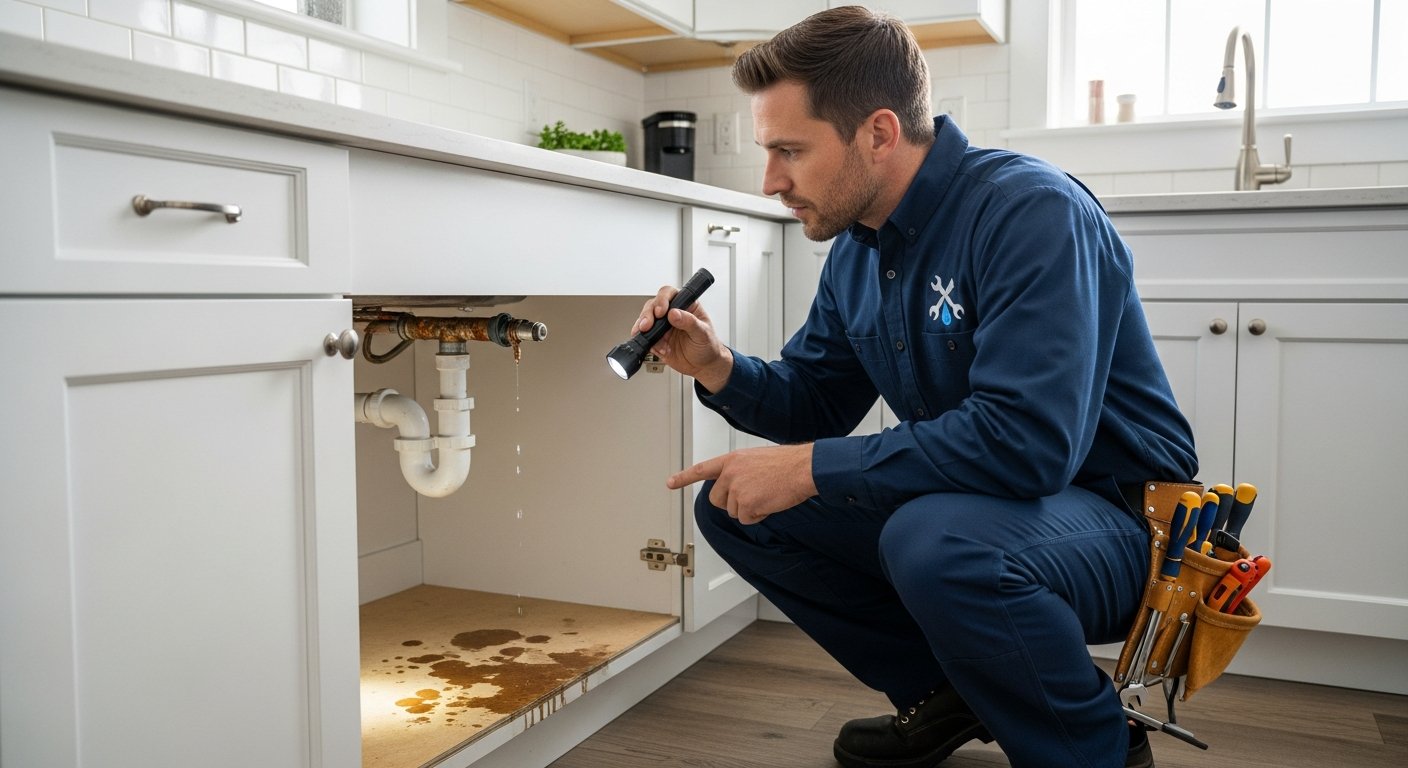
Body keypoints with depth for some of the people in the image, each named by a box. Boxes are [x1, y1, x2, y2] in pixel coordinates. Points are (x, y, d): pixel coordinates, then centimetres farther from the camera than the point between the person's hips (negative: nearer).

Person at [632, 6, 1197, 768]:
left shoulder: (1030, 211, -22)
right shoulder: (857, 247, 3)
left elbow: (1025, 440, -33)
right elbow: (817, 400, 10)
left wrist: (811, 468, -28)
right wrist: (721, 370, -10)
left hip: (1115, 515, -7)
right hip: (950, 505, 8)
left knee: (934, 538, -38)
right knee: (730, 503, 1)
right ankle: (944, 694, 12)